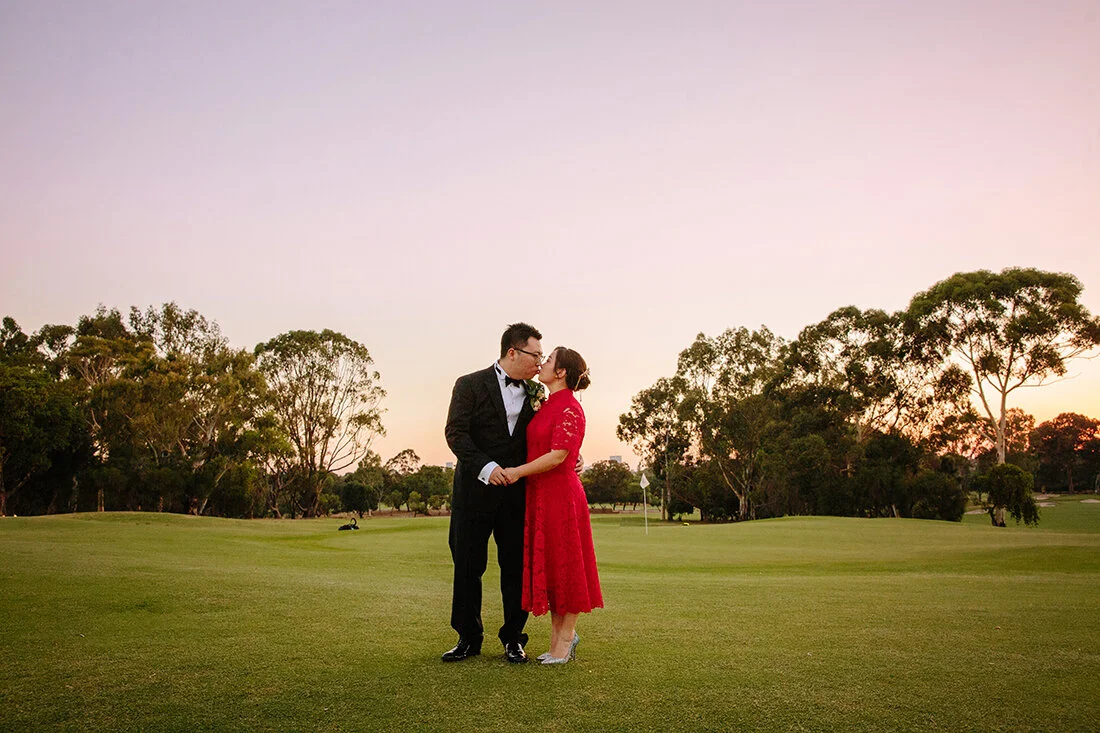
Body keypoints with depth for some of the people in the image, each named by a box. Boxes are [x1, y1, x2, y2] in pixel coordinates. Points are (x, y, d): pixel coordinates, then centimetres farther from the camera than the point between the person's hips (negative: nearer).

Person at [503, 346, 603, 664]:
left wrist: (519, 471, -14)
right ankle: (558, 636, 23)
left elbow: (557, 456, -20)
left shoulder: (569, 408, -14)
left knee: (565, 565, 3)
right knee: (547, 565, 12)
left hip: (561, 494, -9)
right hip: (540, 495, 9)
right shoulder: (548, 405, 13)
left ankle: (565, 638, 14)